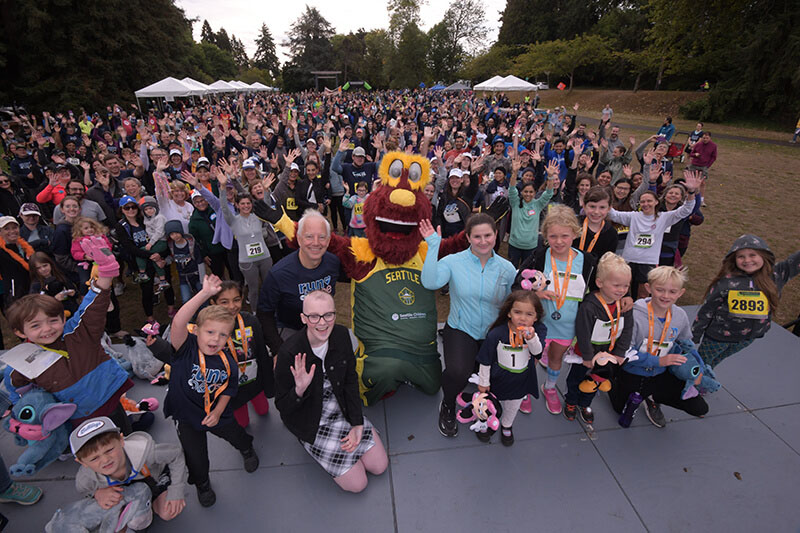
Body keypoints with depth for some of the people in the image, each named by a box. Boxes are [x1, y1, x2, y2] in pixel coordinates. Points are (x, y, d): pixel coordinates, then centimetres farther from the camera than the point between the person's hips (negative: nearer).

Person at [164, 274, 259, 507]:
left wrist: (217, 412, -13)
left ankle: (247, 449, 61)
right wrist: (205, 294, -54)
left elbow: (228, 389, -1)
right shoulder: (186, 349, -27)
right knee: (196, 457, 12)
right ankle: (202, 483, 46)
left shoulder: (228, 362, -17)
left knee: (236, 435, 24)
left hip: (217, 413, 2)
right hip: (187, 415, -2)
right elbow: (178, 323, -47)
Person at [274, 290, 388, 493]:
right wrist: (299, 390, -38)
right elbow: (282, 406, -16)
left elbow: (351, 381, -2)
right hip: (312, 421, -4)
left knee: (379, 466, 4)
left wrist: (357, 424, -7)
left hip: (342, 408, 4)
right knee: (357, 483, -3)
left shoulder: (341, 335, -13)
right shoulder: (289, 353, -27)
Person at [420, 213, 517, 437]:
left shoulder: (506, 268, 0)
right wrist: (433, 245, -25)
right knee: (457, 372, -28)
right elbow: (430, 282, -26)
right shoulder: (454, 262, -8)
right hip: (461, 330, -3)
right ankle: (448, 407, 9)